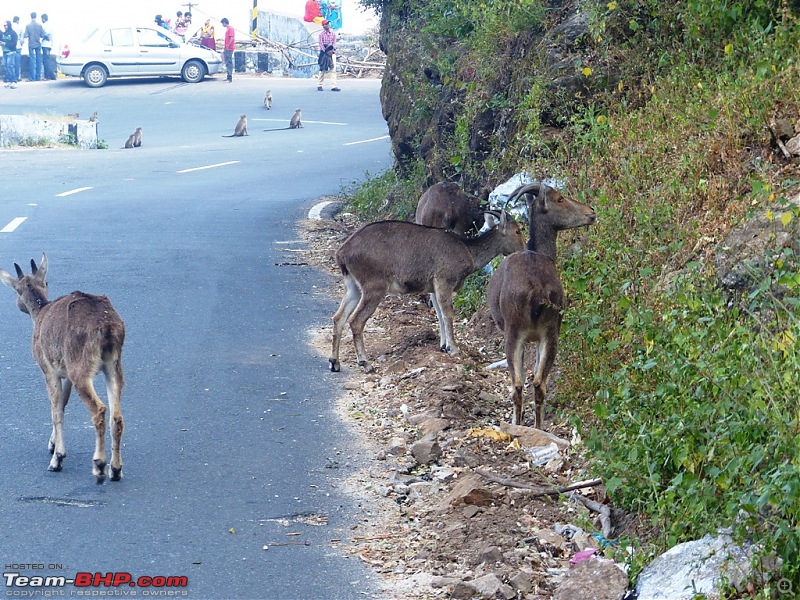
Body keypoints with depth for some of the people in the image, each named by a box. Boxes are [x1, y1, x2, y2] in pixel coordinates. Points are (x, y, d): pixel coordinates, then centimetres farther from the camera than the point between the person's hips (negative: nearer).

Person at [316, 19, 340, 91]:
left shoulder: (333, 34, 10)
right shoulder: (321, 34, 0)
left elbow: (334, 43, 4)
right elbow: (321, 44, -6)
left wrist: (332, 50, -14)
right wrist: (326, 52, -16)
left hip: (332, 52, 3)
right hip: (324, 53, -3)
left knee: (333, 69, -7)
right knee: (323, 69, 0)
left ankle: (334, 86, -12)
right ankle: (319, 85, 12)